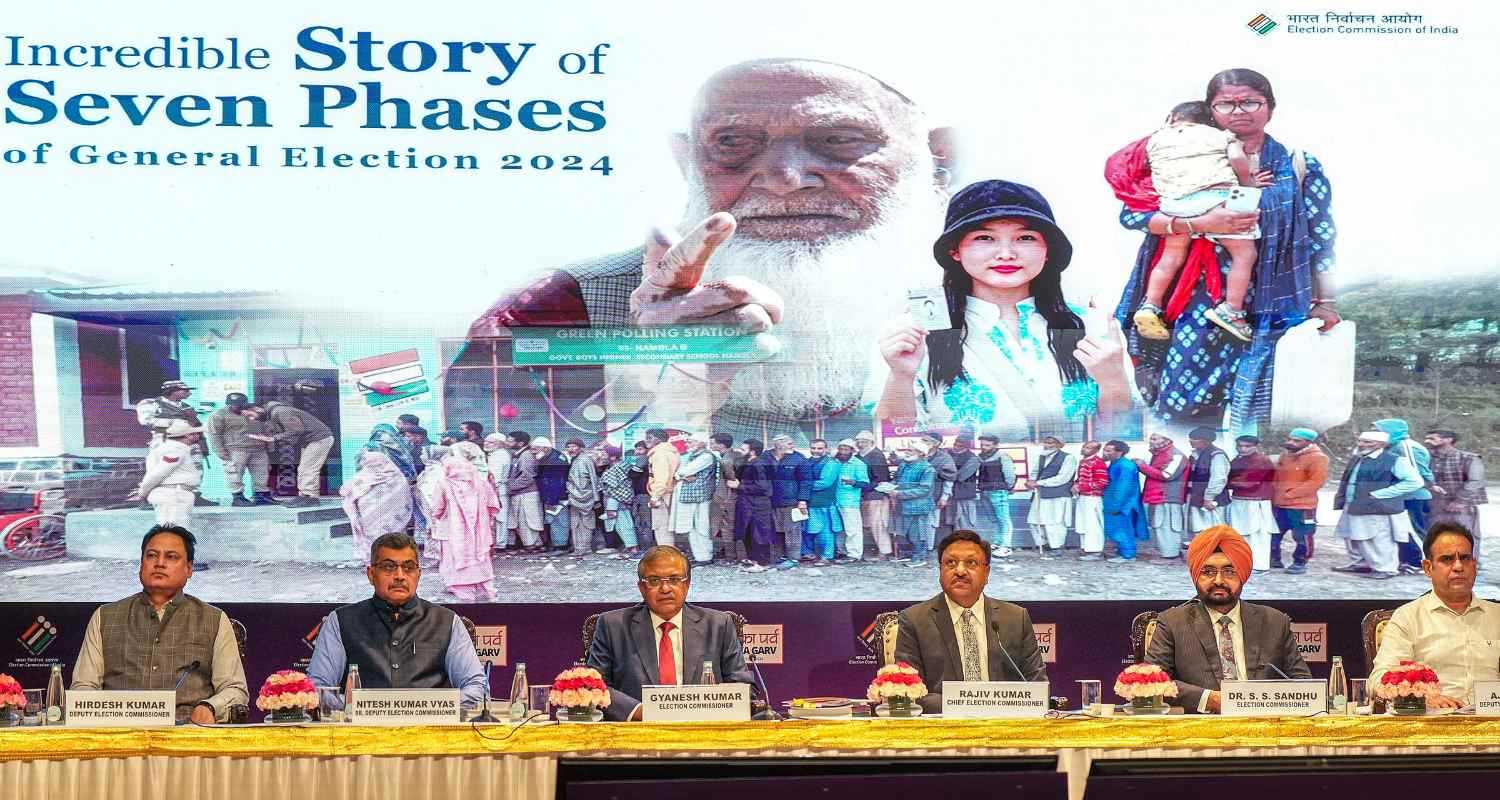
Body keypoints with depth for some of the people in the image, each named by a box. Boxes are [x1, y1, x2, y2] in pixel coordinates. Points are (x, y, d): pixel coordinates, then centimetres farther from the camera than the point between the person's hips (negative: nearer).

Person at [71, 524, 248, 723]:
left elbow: (235, 689, 13)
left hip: (189, 729, 0)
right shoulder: (104, 618, 21)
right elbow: (83, 686, 15)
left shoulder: (215, 621, 18)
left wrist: (209, 708, -10)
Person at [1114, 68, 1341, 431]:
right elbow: (1131, 213, -5)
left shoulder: (1298, 166, 4)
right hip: (1203, 302, 0)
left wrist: (1325, 302, 6)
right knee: (1181, 408, -1)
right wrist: (1200, 223, -16)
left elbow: (1321, 237, 9)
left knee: (1250, 413, -3)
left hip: (1269, 306, 0)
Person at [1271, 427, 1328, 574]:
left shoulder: (1317, 458, -10)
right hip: (1278, 504, 7)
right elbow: (1276, 477, 23)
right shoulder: (1285, 455, 15)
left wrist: (1290, 494, -18)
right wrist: (1273, 494, 6)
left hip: (1302, 506, -7)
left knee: (1302, 537, 0)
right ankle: (1274, 559, 25)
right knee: (1273, 533, 12)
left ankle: (1300, 563, 14)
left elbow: (1316, 481, -18)